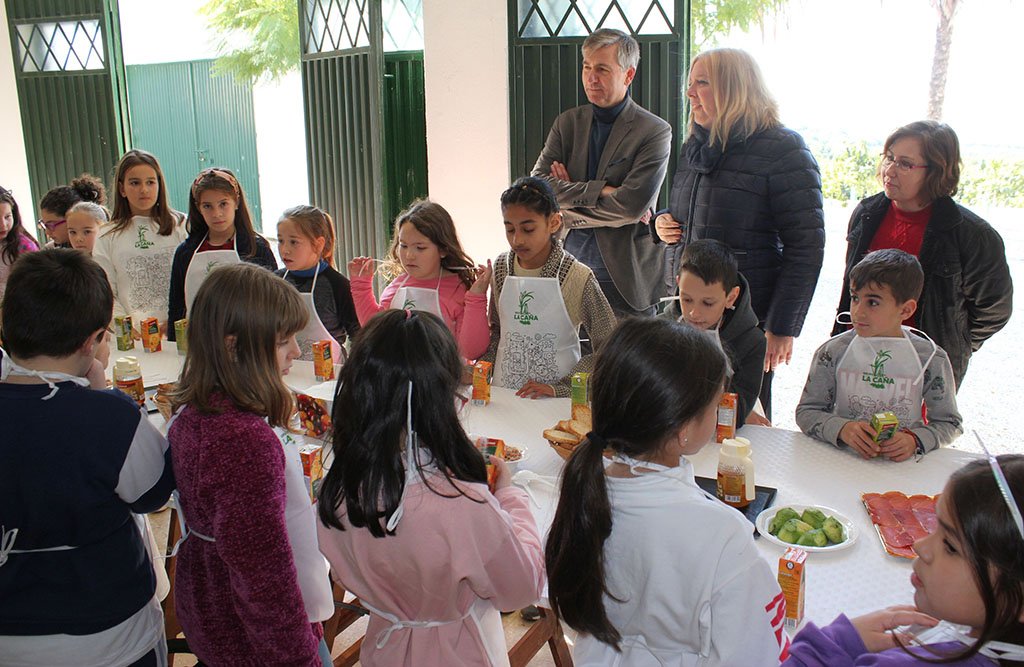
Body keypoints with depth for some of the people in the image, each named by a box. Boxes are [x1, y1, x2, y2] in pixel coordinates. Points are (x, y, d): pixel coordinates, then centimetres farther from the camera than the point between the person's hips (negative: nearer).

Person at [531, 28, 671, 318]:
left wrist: (568, 203, -7)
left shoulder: (655, 131, -5)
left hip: (625, 275, -3)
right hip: (569, 265, 3)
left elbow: (633, 205, -16)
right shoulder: (567, 122, 9)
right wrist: (599, 190, -14)